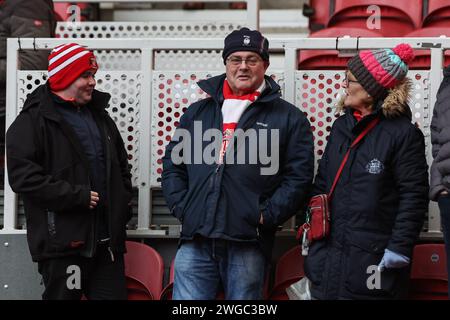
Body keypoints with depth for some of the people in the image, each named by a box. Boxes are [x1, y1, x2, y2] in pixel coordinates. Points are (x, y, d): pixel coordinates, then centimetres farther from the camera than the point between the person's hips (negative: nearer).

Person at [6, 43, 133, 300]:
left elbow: (122, 166, 28)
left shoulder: (100, 117, 18)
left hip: (108, 239, 6)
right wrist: (77, 196, -17)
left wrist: (123, 203, 12)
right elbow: (23, 176, -16)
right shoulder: (33, 121, -5)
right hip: (63, 240, -6)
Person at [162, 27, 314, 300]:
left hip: (248, 245, -2)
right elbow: (172, 163, 19)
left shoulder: (289, 118, 6)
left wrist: (266, 216, -8)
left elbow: (299, 176, 0)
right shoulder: (198, 112, 17)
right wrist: (182, 206, 5)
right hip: (195, 240, 3)